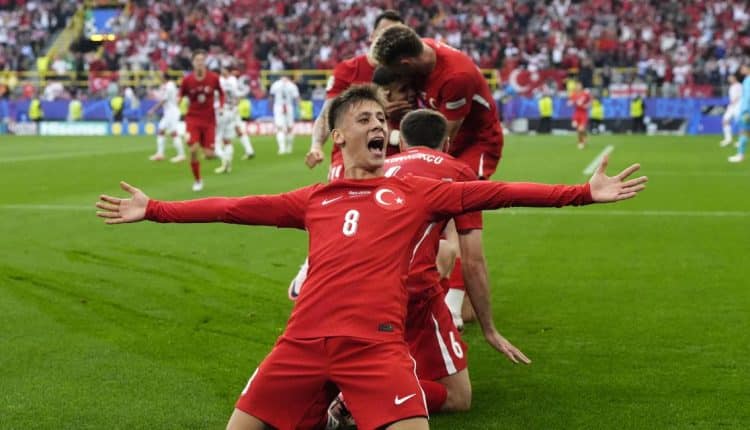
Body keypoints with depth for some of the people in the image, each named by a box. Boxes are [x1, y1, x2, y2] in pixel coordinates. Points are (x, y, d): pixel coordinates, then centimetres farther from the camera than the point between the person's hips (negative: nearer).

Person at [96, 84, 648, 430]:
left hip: (376, 343, -2)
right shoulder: (313, 199, 18)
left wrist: (582, 193, 0)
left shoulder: (416, 191, 13)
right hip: (305, 338, 2)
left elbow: (493, 192, 6)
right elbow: (236, 208, 18)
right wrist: (153, 210, 17)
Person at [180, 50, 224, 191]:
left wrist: (221, 105, -4)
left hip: (209, 120, 0)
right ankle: (197, 181, 6)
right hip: (193, 119, 0)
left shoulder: (213, 78, -5)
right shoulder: (187, 80, -6)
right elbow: (180, 97, 6)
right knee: (193, 150, -14)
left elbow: (220, 93, 12)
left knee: (209, 154, -5)